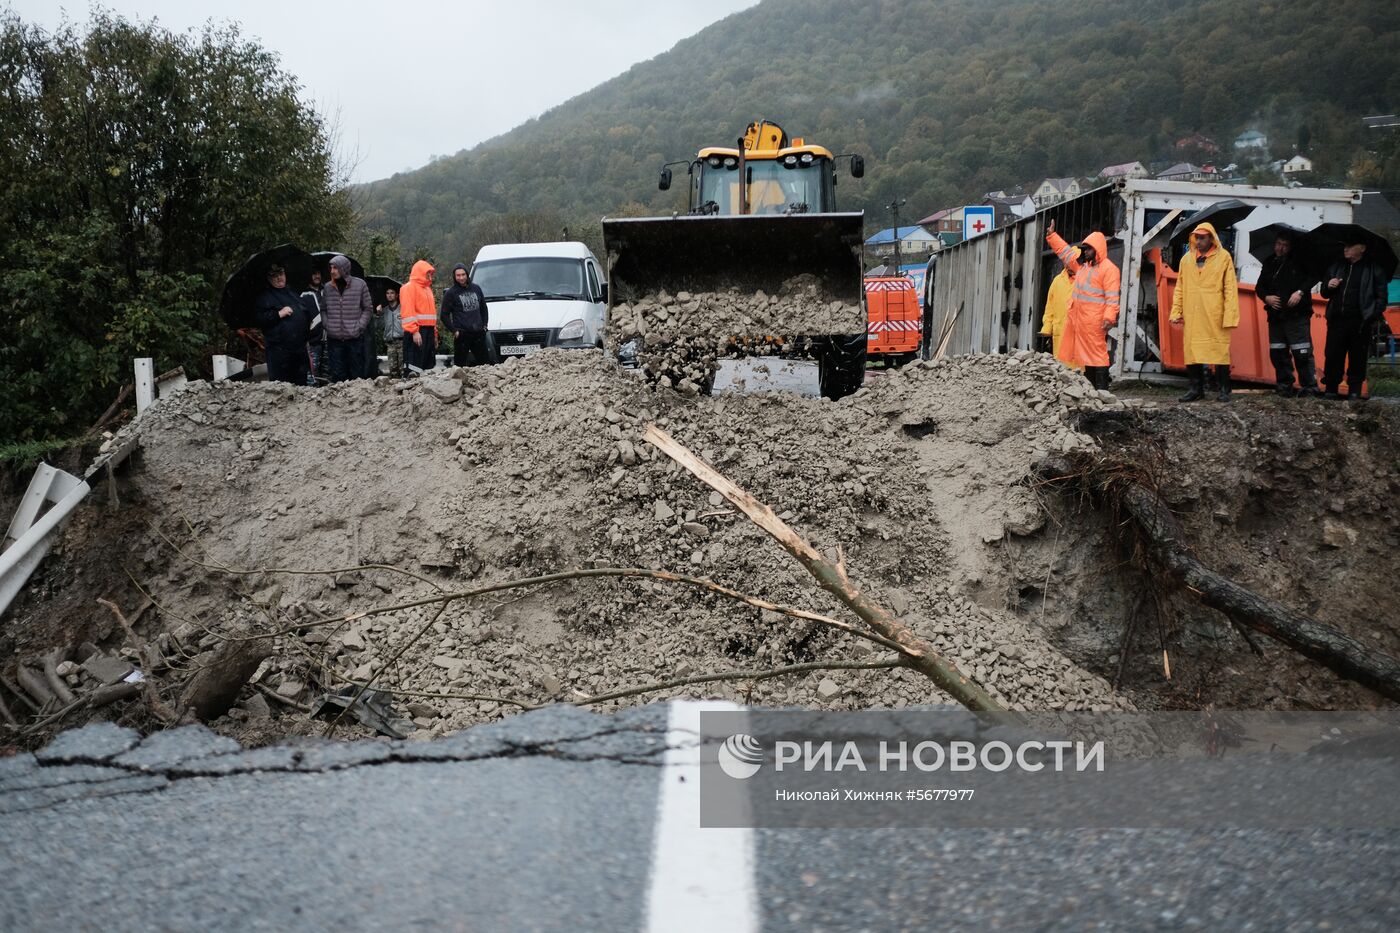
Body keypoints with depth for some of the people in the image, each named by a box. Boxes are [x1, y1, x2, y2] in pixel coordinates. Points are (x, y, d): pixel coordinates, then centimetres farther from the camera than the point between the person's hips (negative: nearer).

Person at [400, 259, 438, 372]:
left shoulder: (427, 288, 21)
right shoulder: (409, 287, -5)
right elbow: (408, 312, -15)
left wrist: (435, 333, 19)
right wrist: (414, 331, -23)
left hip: (429, 332, 9)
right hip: (416, 332, -9)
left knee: (429, 365, 8)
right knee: (415, 365, -12)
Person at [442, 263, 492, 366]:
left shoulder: (476, 288, 11)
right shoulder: (450, 293, -2)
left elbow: (483, 308, 21)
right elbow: (444, 315, -1)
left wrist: (484, 325, 11)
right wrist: (454, 330, -8)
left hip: (479, 333, 5)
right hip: (462, 334, -5)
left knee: (485, 361, 8)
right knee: (460, 364, -2)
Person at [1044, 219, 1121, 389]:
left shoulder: (1109, 268, -8)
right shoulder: (1082, 264, 17)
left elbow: (1112, 297, -16)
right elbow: (1065, 251, 31)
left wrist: (1109, 317, -25)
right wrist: (1052, 235, 28)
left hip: (1094, 322, -9)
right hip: (1077, 318, 9)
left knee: (1097, 354, -10)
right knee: (1086, 355, 11)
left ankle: (1101, 392, -11)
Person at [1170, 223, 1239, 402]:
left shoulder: (1223, 257, 0)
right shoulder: (1187, 259, 11)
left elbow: (1230, 288, -3)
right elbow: (1180, 288, 15)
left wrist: (1229, 316, -9)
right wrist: (1176, 312, 7)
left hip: (1215, 316, -4)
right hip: (1192, 315, 4)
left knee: (1220, 351, -1)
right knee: (1192, 350, 4)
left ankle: (1224, 389, 7)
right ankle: (1196, 387, 14)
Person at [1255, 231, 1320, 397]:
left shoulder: (1299, 261, 0)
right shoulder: (1269, 263, 14)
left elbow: (1313, 276, -6)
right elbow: (1259, 287, 18)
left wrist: (1300, 291, -17)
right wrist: (1266, 297, 0)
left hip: (1297, 315, -5)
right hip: (1275, 315, 5)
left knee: (1302, 352, -10)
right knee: (1277, 352, 7)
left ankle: (1310, 387, -6)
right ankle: (1284, 385, 17)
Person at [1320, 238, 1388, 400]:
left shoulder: (1374, 269, 5)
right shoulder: (1335, 267, 17)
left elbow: (1381, 296, 2)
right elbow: (1324, 294, 24)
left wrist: (1374, 317, -10)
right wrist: (1329, 287, 1)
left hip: (1361, 322, -3)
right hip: (1337, 320, 3)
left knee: (1358, 359, 1)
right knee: (1332, 356, 0)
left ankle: (1355, 392, 9)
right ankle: (1331, 390, 8)